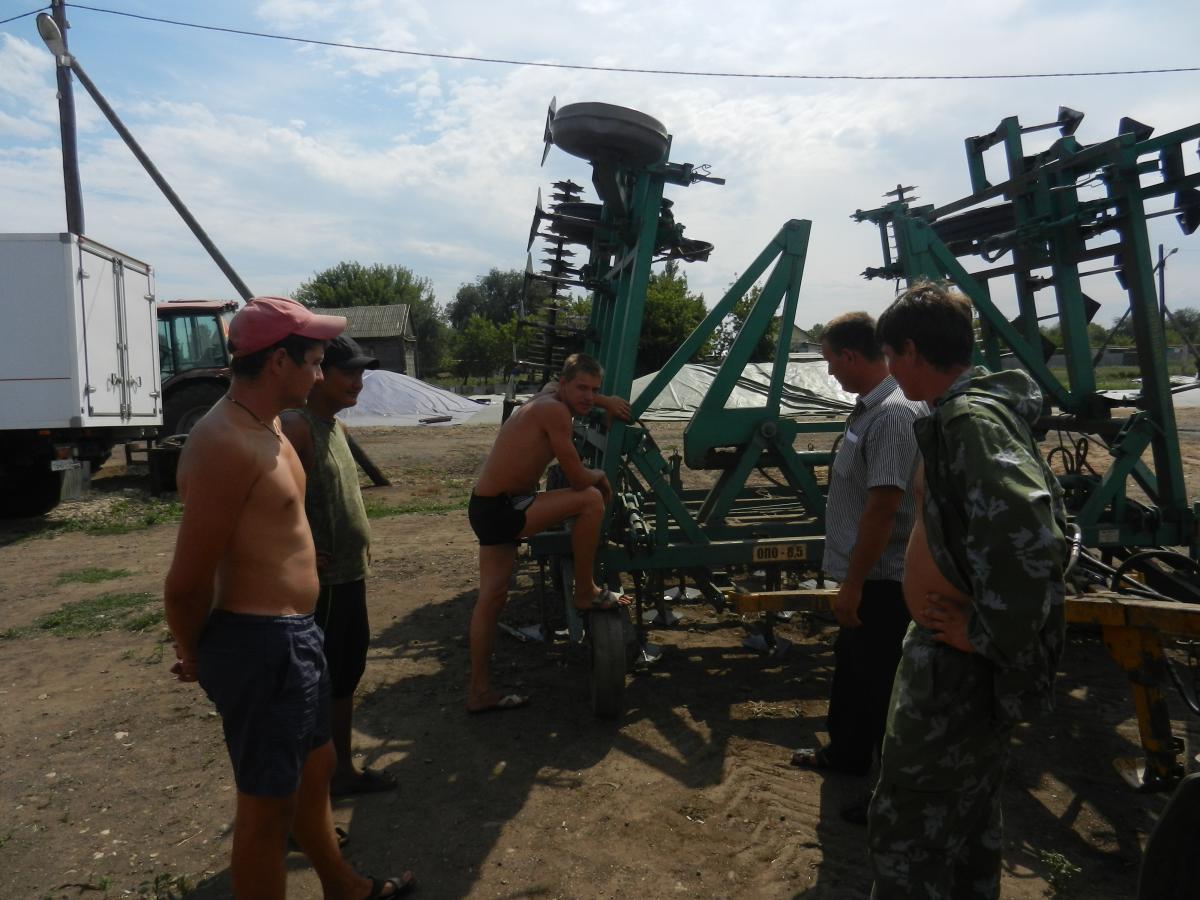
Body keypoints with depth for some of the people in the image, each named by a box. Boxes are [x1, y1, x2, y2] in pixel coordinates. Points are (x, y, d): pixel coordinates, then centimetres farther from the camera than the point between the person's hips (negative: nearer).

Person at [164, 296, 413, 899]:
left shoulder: (267, 427, 9)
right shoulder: (225, 444, -24)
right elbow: (186, 582, -21)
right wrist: (196, 657, -5)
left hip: (295, 634, 10)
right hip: (260, 644, -10)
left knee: (315, 767, 25)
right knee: (267, 803, 7)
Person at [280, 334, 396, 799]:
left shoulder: (336, 428, 12)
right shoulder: (295, 426, -18)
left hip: (350, 575, 10)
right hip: (320, 582, -10)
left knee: (346, 673, 19)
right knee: (314, 682, 1)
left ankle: (343, 770, 34)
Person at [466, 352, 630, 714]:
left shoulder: (549, 397, 11)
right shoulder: (555, 411, -18)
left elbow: (569, 392, 40)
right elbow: (577, 478, -15)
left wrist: (605, 401, 27)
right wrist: (601, 475, 7)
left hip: (489, 508, 10)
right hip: (500, 510, -10)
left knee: (492, 596, 12)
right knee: (591, 499, -14)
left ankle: (479, 692, 21)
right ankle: (585, 593, 1)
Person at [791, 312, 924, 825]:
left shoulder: (892, 415, -23)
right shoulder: (870, 407, 8)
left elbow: (882, 508, -26)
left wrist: (853, 583, -21)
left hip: (882, 582, -10)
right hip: (866, 576, 10)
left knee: (883, 685, 3)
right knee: (852, 667, 23)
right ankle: (847, 753, 42)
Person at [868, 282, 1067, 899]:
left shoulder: (969, 420, -22)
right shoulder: (971, 410, 10)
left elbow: (1028, 536, -34)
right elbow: (996, 522, 21)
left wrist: (986, 634, -23)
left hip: (959, 666, -10)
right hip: (970, 661, 10)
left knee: (903, 826, 1)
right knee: (968, 815, 24)